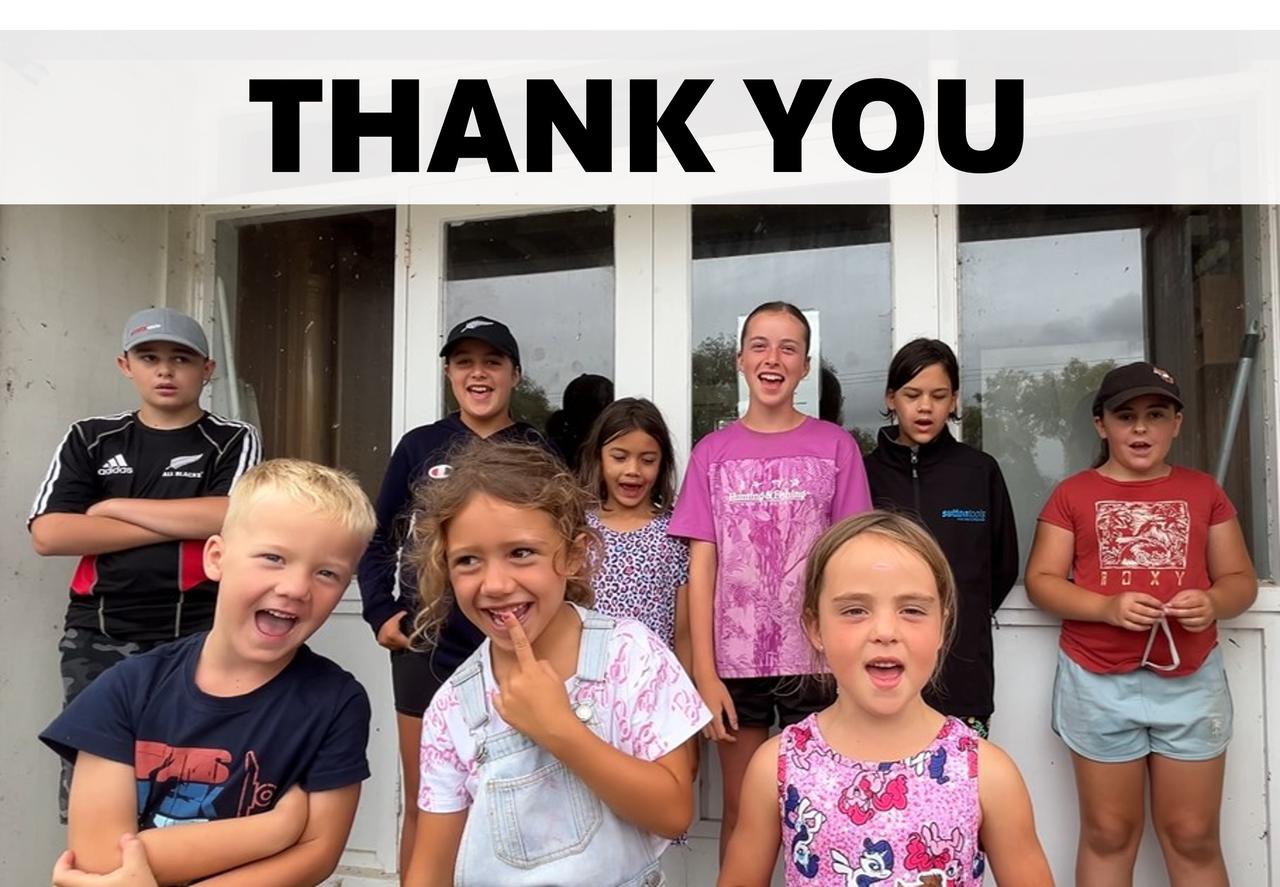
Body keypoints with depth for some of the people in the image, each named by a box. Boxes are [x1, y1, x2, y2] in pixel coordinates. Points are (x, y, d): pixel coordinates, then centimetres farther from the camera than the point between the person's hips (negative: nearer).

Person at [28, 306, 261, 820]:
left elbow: (228, 518, -14)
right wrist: (185, 523, -8)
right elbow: (48, 534, -3)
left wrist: (113, 506, -5)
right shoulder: (90, 440, 10)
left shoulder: (233, 442, 5)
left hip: (196, 640, -2)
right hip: (96, 638, 3)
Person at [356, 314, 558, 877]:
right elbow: (377, 538, 9)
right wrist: (381, 614, 0)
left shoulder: (539, 453, 2)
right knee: (423, 805, 13)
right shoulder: (419, 446, 5)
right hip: (425, 648, 1)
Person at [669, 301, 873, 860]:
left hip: (815, 661, -1)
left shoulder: (834, 446, 1)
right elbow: (701, 566, 0)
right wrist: (704, 672, -6)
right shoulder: (713, 452, 3)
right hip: (735, 663, 1)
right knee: (741, 813, 12)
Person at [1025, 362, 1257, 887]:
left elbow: (1241, 580, 10)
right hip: (1099, 683, -2)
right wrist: (1106, 607, -18)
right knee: (1108, 833, 10)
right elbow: (1040, 581, -2)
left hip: (1191, 681, 2)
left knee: (1193, 836, 11)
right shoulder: (1072, 494, 1)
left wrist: (1213, 602, -13)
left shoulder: (1203, 491, 9)